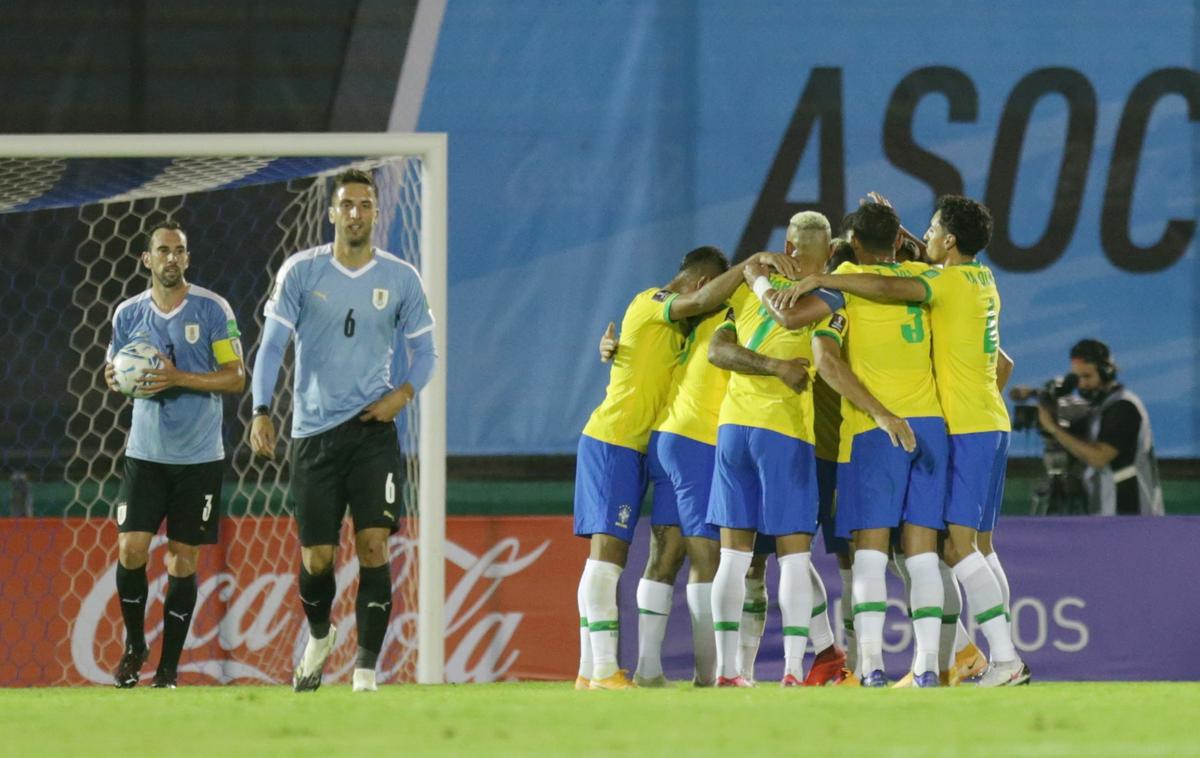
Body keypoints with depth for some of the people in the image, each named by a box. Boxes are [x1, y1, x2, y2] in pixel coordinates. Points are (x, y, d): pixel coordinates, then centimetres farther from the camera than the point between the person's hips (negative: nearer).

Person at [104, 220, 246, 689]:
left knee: (182, 558, 1)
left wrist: (179, 378, -19)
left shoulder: (212, 310, -4)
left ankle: (169, 665, 9)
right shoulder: (129, 313, 5)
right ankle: (134, 645, 14)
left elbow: (235, 378, -6)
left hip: (199, 456, -2)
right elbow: (112, 372, 16)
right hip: (145, 452, 2)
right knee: (131, 550, -9)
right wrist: (117, 380, -8)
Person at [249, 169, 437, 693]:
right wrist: (261, 411, -13)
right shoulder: (300, 272, 0)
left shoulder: (401, 279, 4)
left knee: (373, 545, -13)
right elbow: (272, 344, -1)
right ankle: (319, 636, 34)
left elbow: (423, 350, 12)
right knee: (317, 560, 3)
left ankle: (366, 669, -9)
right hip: (313, 431, 0)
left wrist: (403, 393, -8)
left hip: (373, 429, 0)